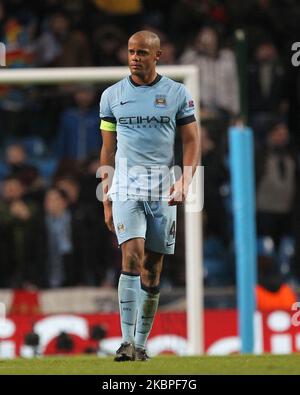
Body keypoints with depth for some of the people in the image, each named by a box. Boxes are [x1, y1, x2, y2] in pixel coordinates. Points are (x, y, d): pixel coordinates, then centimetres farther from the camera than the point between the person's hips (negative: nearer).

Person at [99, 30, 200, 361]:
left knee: (152, 269, 4)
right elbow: (108, 150, 12)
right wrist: (106, 201, 10)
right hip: (126, 188, -1)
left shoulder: (176, 94, 5)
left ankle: (141, 344, 14)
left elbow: (192, 142, 6)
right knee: (132, 257, -18)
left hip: (162, 191, 1)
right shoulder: (112, 95, 8)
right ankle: (127, 342, -20)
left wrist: (185, 180, -12)